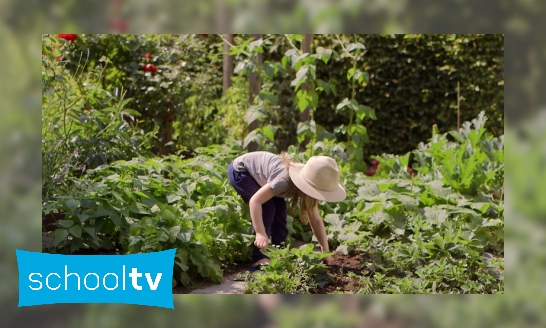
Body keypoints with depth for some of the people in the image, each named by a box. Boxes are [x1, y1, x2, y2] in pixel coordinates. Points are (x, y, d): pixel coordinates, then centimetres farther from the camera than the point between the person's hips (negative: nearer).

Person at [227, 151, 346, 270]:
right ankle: (259, 259, -15)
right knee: (267, 208, -20)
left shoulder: (307, 182, -12)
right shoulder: (284, 180, -38)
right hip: (239, 171, -8)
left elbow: (316, 220, -6)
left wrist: (326, 251, -10)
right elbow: (255, 201, -40)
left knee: (279, 209, -1)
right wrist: (260, 233, -45)